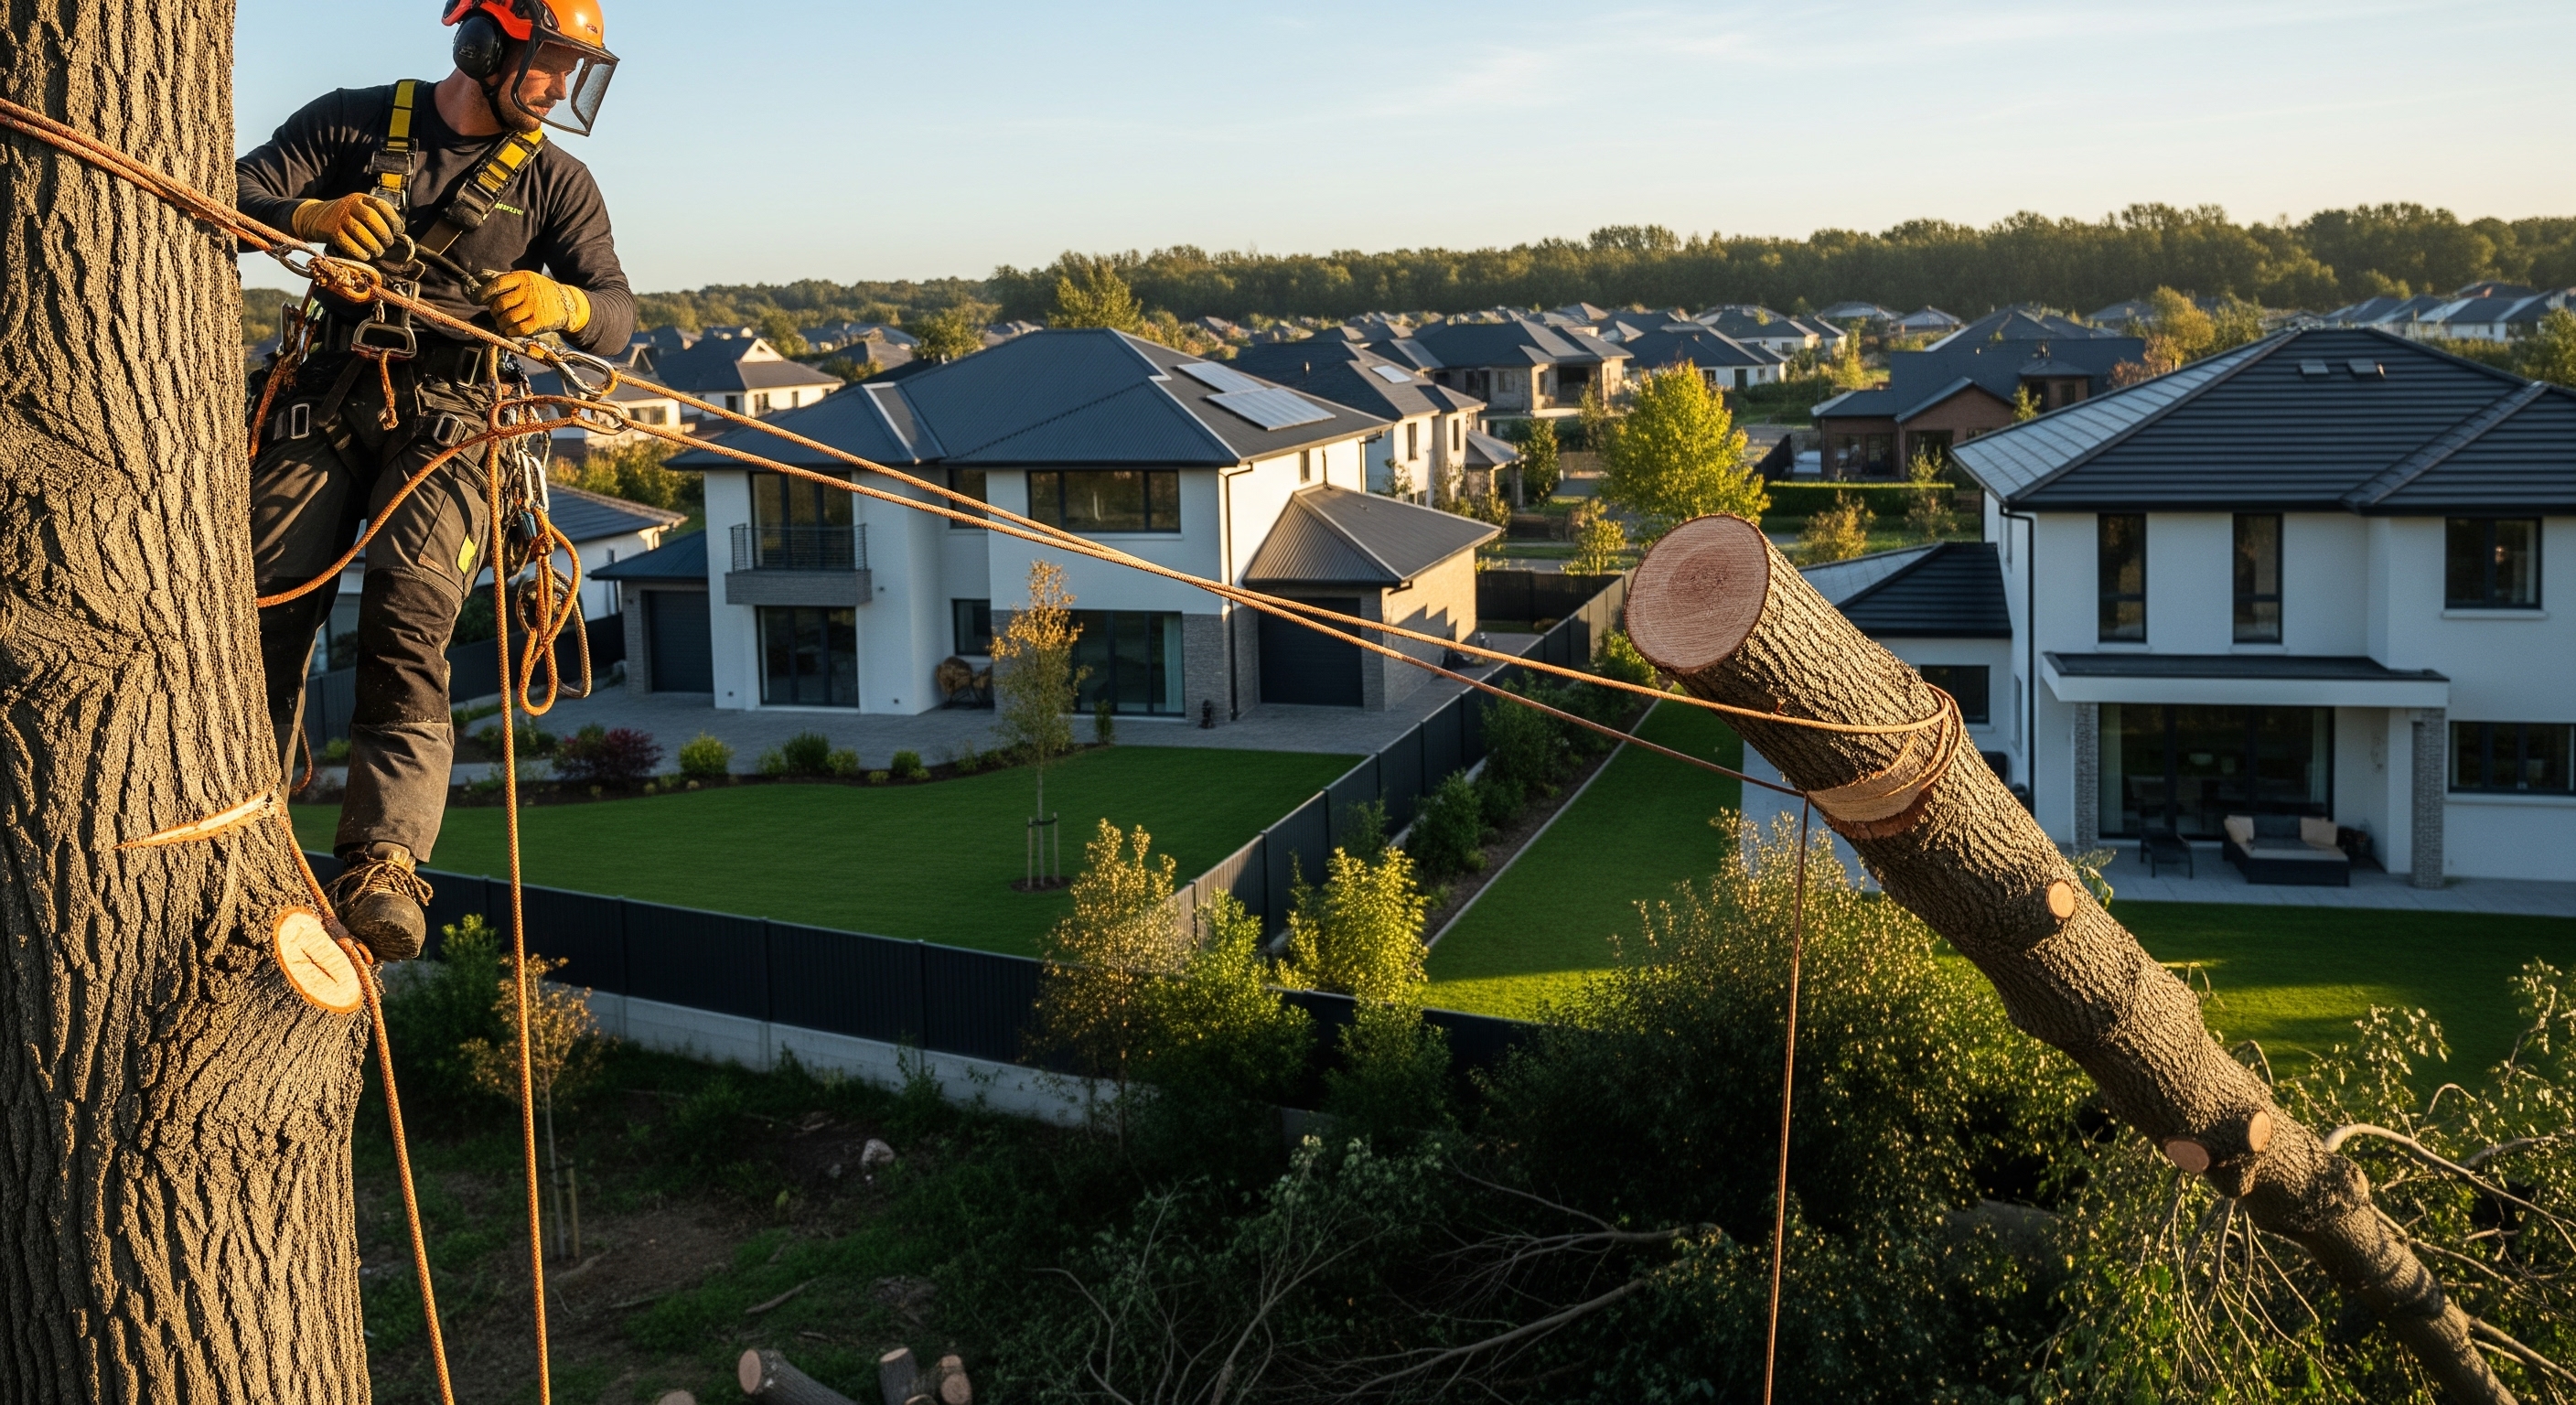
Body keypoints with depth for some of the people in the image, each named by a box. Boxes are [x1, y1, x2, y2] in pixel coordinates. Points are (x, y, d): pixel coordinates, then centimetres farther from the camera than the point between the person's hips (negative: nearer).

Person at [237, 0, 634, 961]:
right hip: (327, 397, 1)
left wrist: (562, 303, -23)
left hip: (448, 417, -1)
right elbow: (233, 202, 1)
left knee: (409, 614, -22)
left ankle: (383, 865, -32)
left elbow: (617, 315, 1)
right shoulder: (352, 124, 9)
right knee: (266, 600, -10)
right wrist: (315, 215, -20)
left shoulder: (552, 179, 9)